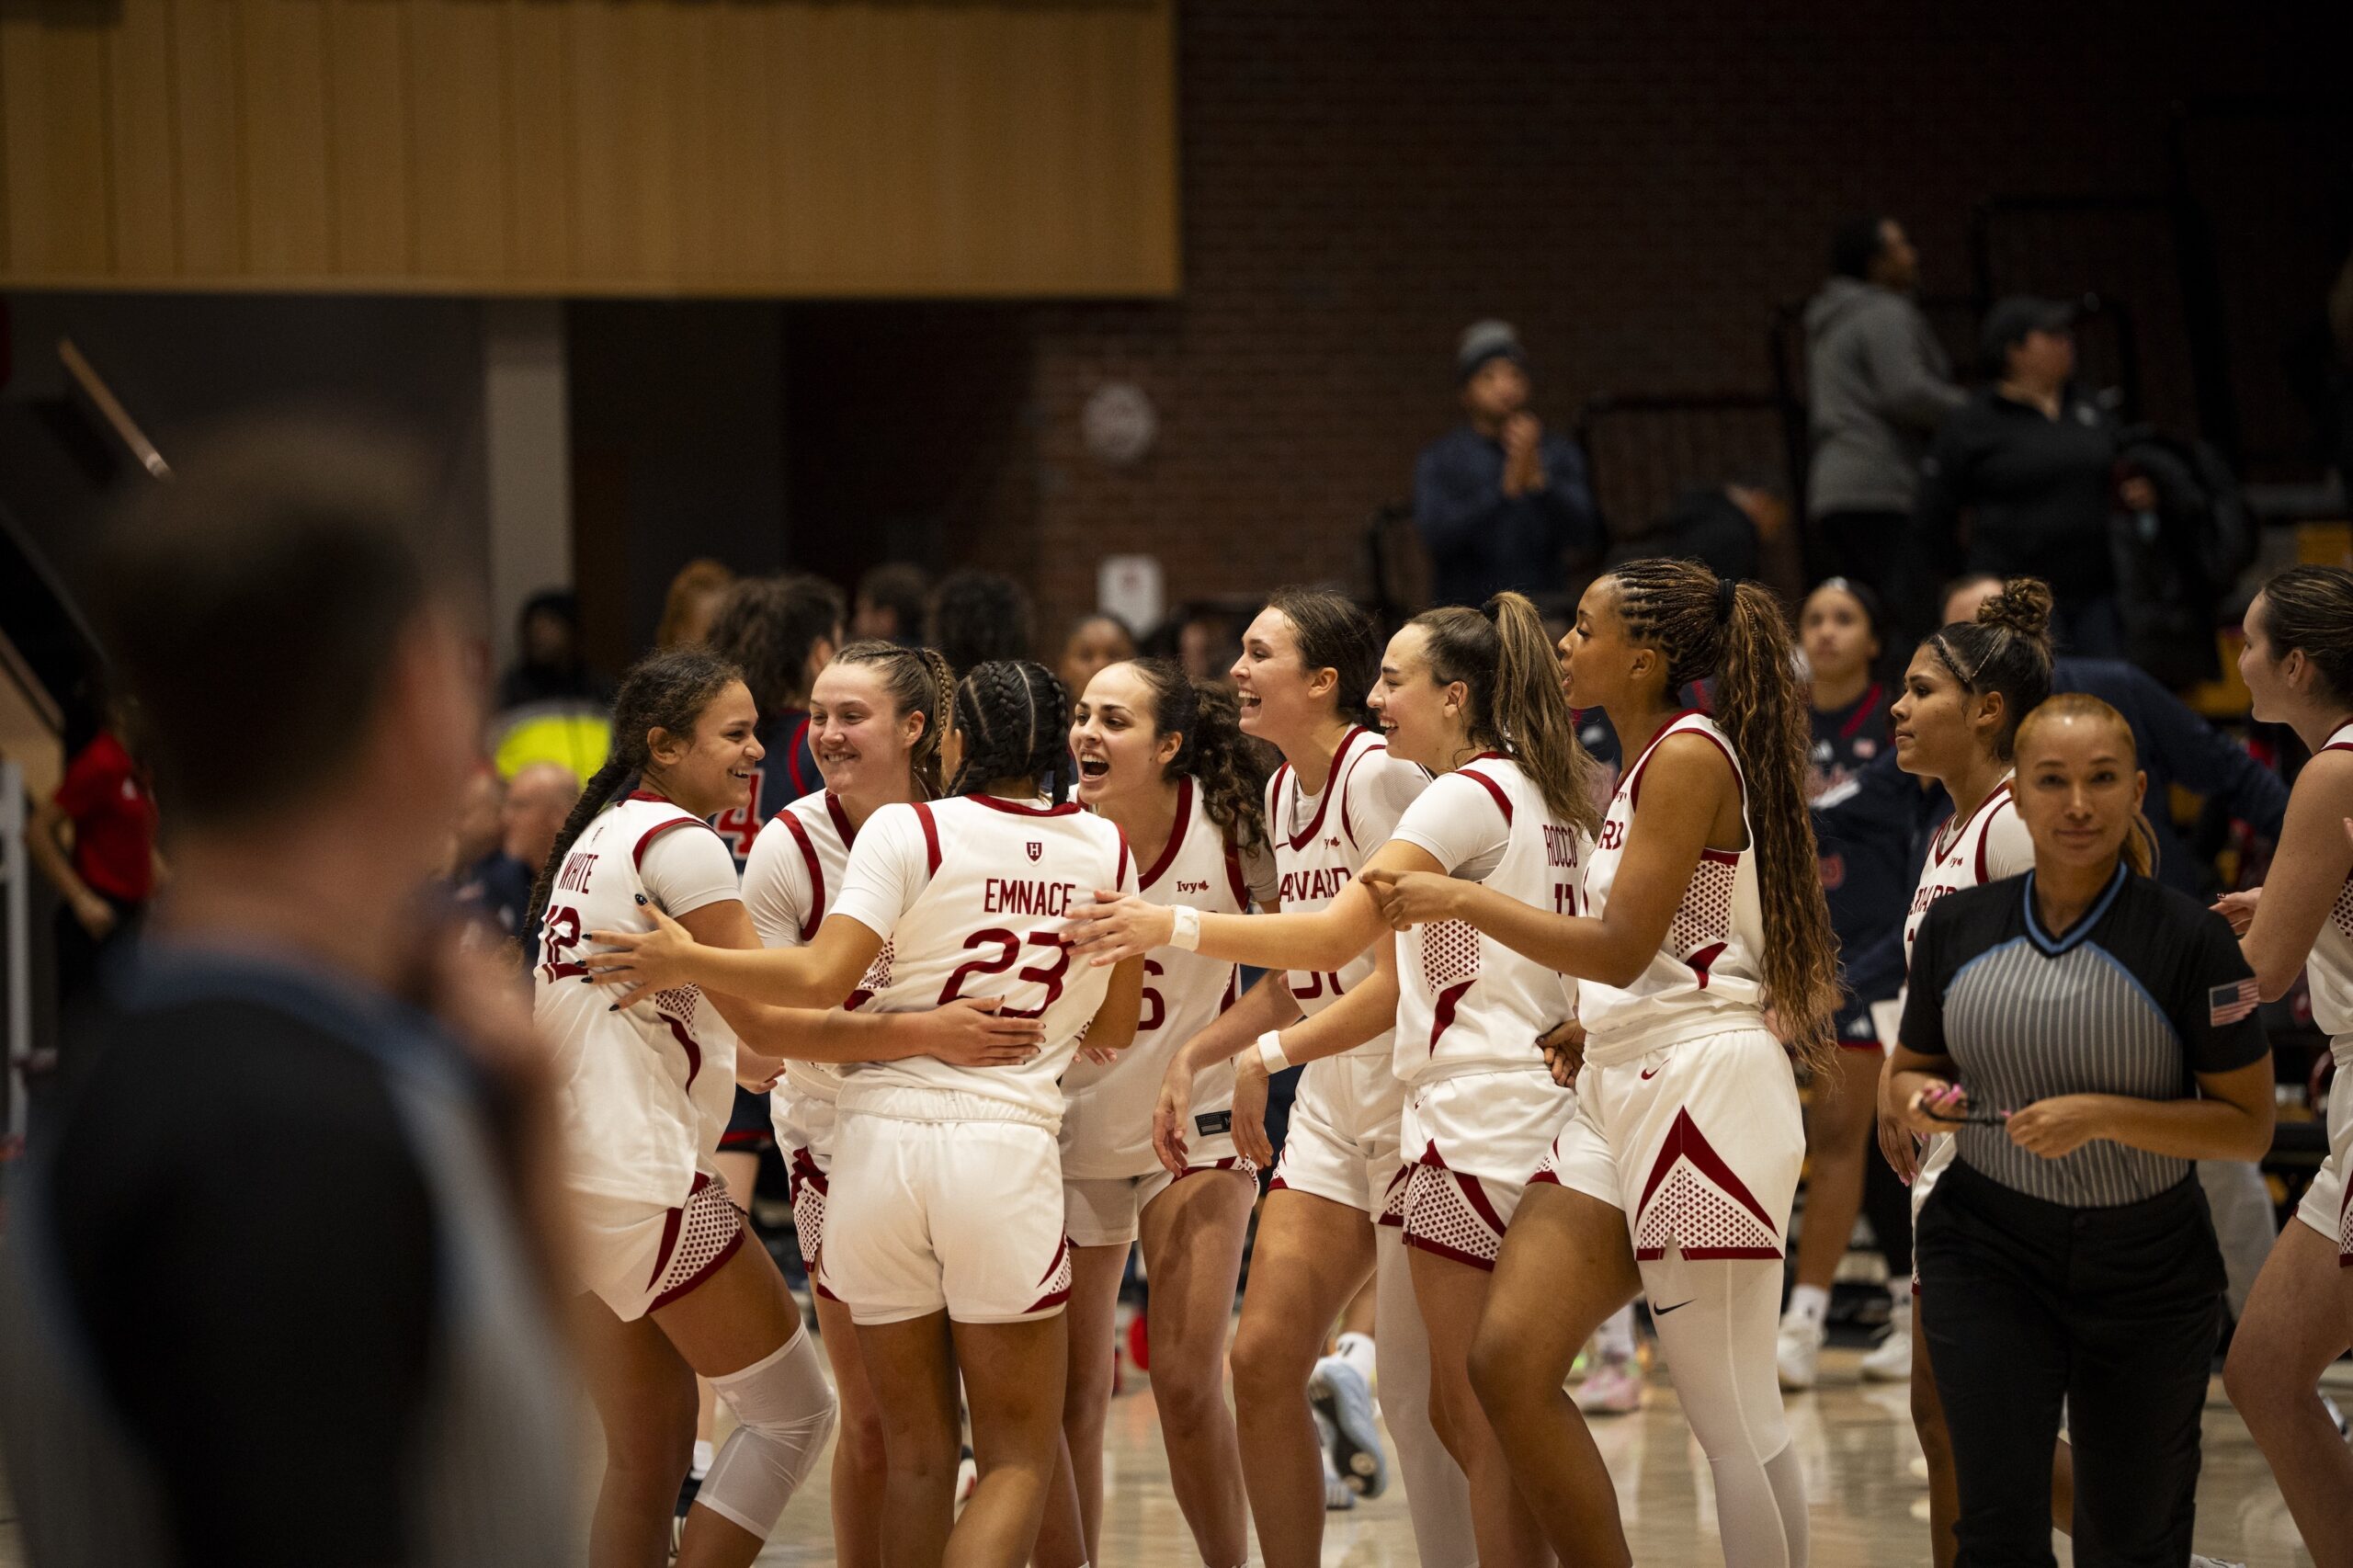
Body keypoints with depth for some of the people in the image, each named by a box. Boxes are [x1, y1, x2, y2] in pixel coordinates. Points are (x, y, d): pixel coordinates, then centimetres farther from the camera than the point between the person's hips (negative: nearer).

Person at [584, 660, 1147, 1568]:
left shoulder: (907, 832, -1)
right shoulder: (1105, 852, 8)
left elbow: (819, 981, -12)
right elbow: (1114, 1031, 18)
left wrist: (687, 963, 1)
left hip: (878, 1141, 0)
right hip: (1009, 1146, 0)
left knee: (916, 1452, 12)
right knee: (1018, 1459, 5)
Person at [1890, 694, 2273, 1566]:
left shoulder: (2189, 940, -12)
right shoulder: (1956, 925, -1)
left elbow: (2249, 1126, -9)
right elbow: (1907, 1070, 14)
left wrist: (2104, 1115, -23)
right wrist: (1923, 1100, -11)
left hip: (2147, 1266, -1)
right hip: (1988, 1255, 2)